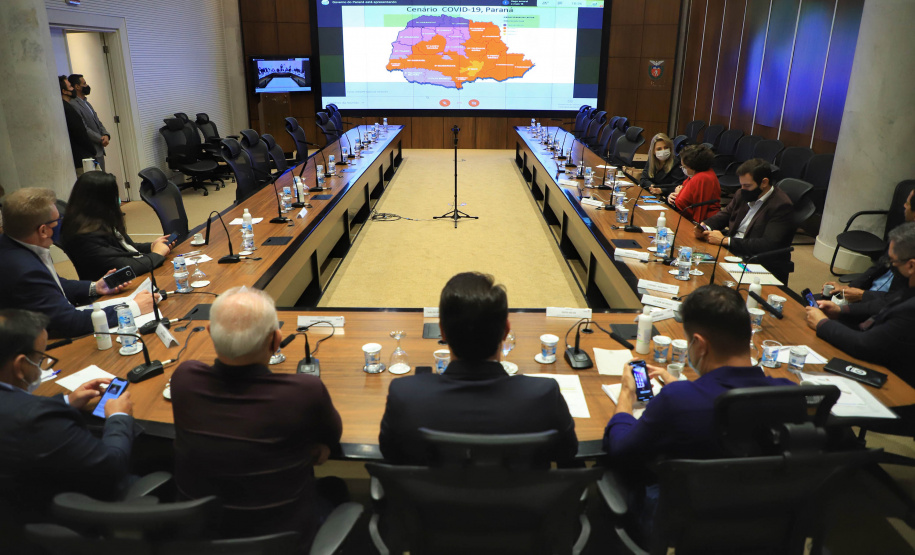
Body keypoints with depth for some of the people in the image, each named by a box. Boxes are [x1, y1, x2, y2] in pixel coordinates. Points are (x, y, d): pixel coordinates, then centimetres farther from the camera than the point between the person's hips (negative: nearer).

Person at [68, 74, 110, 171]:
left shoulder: (86, 103, 19)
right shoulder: (73, 105, -12)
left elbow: (98, 122, 17)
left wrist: (106, 135, -2)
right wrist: (101, 139, -14)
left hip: (99, 150, 9)